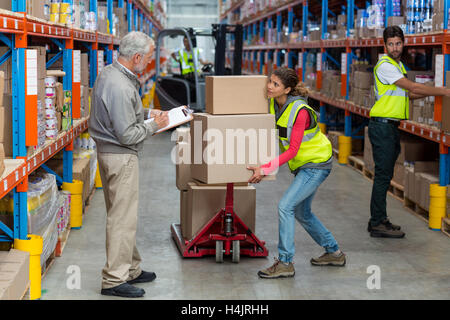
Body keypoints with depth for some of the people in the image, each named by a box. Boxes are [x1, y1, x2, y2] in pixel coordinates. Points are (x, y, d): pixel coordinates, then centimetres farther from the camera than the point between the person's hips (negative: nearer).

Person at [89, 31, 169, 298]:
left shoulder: (109, 73, 8)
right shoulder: (121, 88, -25)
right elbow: (127, 135, -24)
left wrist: (147, 115, 12)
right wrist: (154, 125, -10)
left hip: (112, 153, 11)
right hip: (121, 157, -11)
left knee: (123, 215, 18)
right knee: (123, 218, -4)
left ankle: (130, 269, 29)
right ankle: (114, 280, 1)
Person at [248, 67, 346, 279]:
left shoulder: (300, 111, -27)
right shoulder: (273, 104, -4)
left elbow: (292, 150, -27)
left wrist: (265, 169, -31)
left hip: (317, 164, -9)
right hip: (303, 165, 9)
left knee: (285, 206, -16)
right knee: (302, 213, 17)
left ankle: (285, 263, -9)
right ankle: (334, 253, 33)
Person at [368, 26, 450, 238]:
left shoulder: (399, 65, 19)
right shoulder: (385, 65, -13)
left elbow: (407, 94, 22)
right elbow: (413, 87, -17)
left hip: (391, 126, 10)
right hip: (382, 126, -10)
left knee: (385, 174, 12)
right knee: (383, 174, -8)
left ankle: (378, 220, 18)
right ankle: (378, 224, -5)